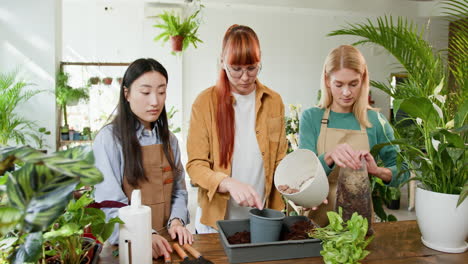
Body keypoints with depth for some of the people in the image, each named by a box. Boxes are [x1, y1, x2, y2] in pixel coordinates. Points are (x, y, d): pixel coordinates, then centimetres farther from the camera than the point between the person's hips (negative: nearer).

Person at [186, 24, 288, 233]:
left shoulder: (273, 102, 2)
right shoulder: (205, 102, -8)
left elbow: (279, 161, 6)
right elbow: (195, 166, -11)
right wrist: (229, 183, -28)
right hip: (216, 219, -2)